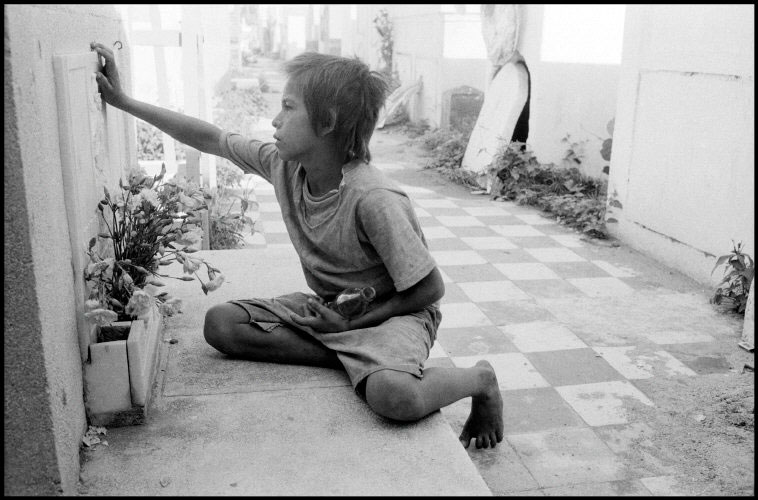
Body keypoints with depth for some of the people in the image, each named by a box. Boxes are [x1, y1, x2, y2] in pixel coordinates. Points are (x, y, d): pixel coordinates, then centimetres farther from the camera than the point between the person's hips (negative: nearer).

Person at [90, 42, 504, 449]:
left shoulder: (373, 199, -27)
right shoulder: (282, 165, -7)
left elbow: (428, 290, -20)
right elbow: (210, 139, 6)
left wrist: (352, 323, -18)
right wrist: (123, 100, 6)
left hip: (393, 312, -7)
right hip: (326, 306, 8)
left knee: (395, 395, -39)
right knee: (220, 324, -10)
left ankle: (479, 379, -3)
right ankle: (369, 362, -10)